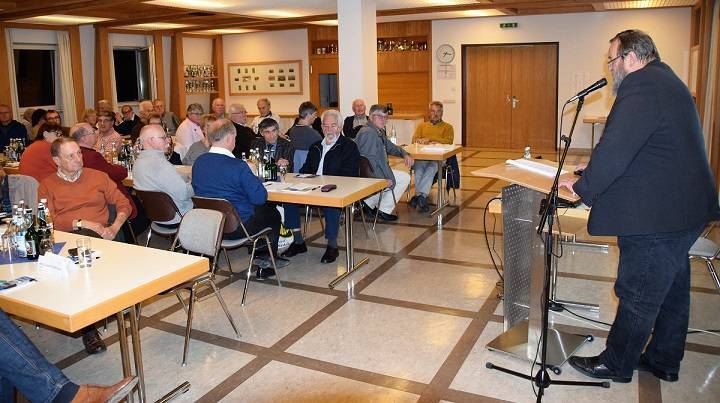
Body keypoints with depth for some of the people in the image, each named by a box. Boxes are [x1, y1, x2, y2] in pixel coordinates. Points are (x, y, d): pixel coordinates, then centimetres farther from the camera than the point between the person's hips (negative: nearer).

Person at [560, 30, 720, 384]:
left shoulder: (641, 88, -19)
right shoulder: (668, 82, 16)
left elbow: (613, 151, -24)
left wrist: (583, 187, -9)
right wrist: (591, 179, 18)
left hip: (657, 218, -11)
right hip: (685, 209, 11)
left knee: (637, 294, 3)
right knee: (672, 288, 20)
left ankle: (616, 365, 19)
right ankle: (664, 361, 35)